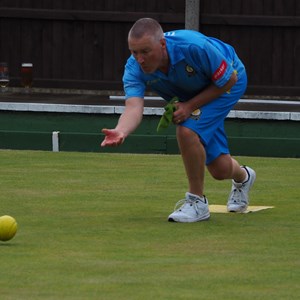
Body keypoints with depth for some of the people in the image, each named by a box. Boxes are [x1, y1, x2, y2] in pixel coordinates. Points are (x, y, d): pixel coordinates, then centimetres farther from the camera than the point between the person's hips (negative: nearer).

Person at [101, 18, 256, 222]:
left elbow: (229, 79, -26)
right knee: (219, 169, 8)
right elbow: (134, 107, -43)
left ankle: (197, 202, -12)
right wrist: (121, 132, -65)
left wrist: (190, 106, -32)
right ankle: (242, 177, 48)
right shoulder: (135, 68, -29)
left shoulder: (194, 47, -41)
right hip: (190, 96, 5)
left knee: (187, 131, -30)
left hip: (227, 83, -5)